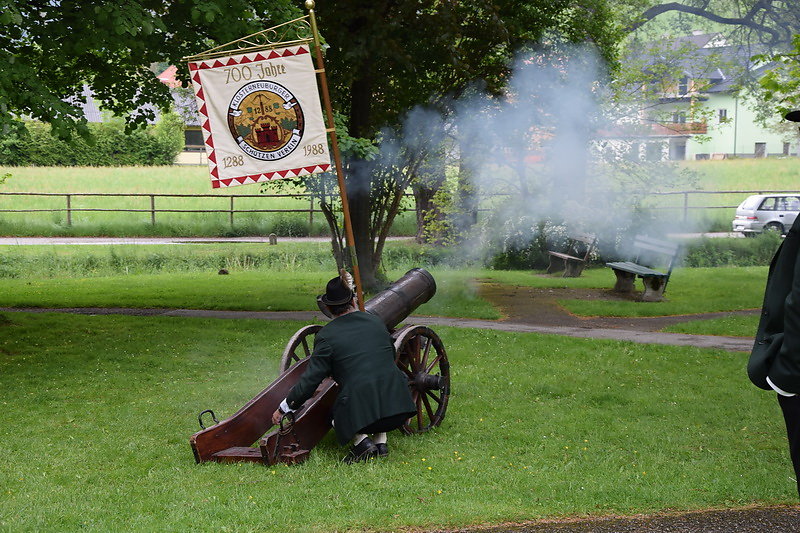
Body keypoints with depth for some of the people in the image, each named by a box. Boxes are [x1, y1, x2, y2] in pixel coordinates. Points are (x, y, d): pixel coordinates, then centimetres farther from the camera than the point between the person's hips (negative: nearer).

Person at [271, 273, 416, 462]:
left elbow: (310, 379, -2)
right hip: (397, 406, 3)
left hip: (361, 410, -3)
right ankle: (380, 442, 20)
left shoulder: (326, 336, -1)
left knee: (338, 416, 30)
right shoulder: (376, 322, 14)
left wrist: (284, 408, 10)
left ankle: (362, 441, 1)